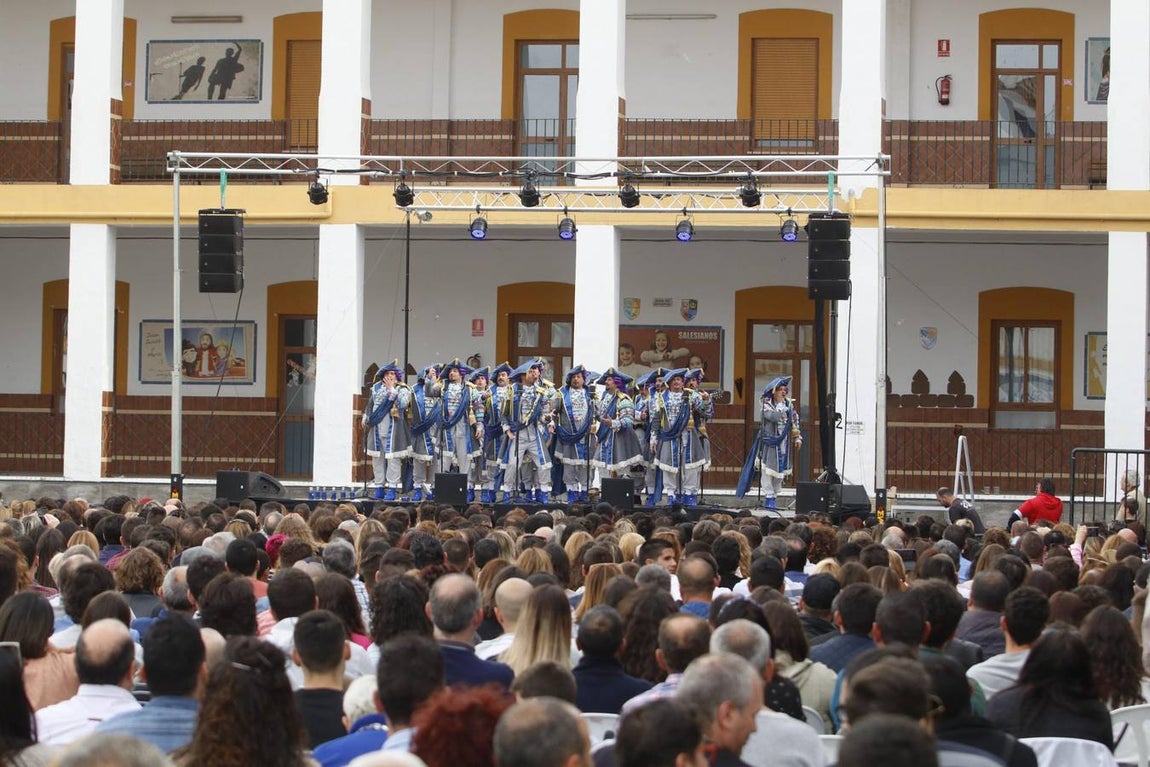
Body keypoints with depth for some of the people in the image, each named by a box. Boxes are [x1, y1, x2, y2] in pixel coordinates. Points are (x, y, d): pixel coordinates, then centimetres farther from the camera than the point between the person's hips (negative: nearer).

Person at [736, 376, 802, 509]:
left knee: (781, 470, 6)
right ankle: (769, 497, -3)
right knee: (768, 470, -6)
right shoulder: (767, 404, -6)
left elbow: (795, 422, 13)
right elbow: (774, 416, -25)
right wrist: (783, 407, -17)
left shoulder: (789, 404, 9)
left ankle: (774, 495, 14)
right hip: (769, 441, -5)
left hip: (784, 443, 5)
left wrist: (798, 438, 7)